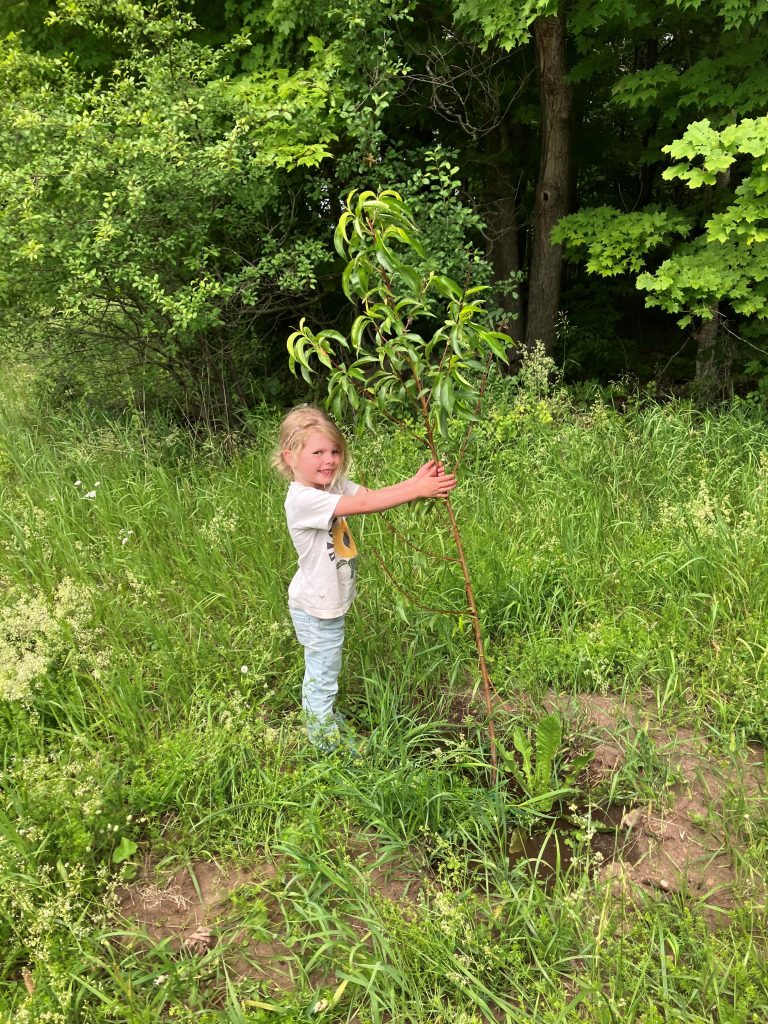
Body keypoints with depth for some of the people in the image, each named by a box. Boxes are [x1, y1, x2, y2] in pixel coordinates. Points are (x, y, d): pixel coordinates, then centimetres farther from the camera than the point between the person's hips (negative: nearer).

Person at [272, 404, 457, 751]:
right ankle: (328, 740, 33)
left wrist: (416, 480, -29)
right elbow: (364, 505, -38)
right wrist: (419, 490, -39)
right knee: (324, 675, 12)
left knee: (318, 671, 30)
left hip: (329, 603, 9)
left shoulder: (334, 485, -3)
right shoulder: (302, 499, -31)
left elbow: (370, 494, -15)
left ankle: (319, 717, 52)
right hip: (315, 609, -9)